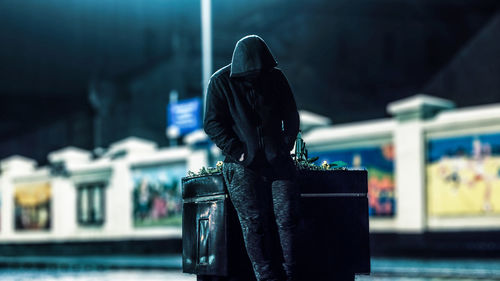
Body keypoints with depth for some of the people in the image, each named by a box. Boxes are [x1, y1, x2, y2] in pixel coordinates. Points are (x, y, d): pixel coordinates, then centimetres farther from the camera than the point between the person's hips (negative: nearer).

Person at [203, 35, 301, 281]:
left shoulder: (275, 77, 8)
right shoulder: (220, 82, -1)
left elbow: (291, 117, 15)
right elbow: (212, 124, -2)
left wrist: (285, 148, 3)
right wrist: (239, 152, -11)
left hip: (277, 161, 2)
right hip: (243, 166, -2)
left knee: (287, 218, -7)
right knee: (254, 222, -7)